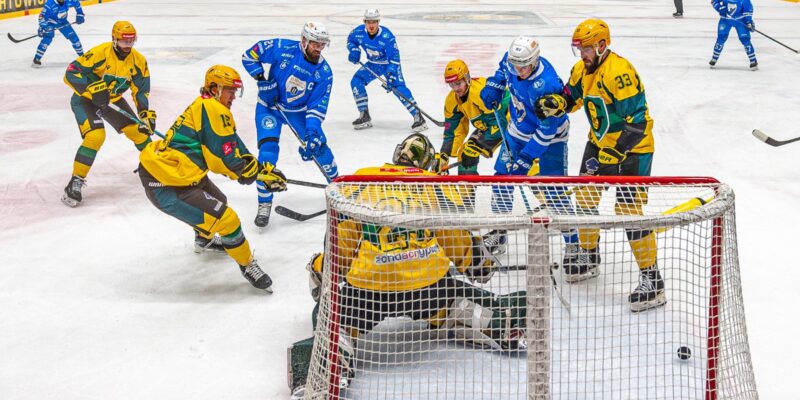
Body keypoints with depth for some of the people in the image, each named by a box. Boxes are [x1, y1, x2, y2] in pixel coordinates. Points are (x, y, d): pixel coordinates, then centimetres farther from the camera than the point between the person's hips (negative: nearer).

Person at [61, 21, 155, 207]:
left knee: (137, 129, 2)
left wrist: (146, 114, -18)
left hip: (113, 99, 6)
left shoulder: (138, 60, -10)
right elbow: (71, 74, -30)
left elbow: (141, 90, -5)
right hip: (85, 99, -6)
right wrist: (92, 89, -41)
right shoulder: (100, 53, -28)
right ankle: (75, 182, -18)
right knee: (96, 136, -25)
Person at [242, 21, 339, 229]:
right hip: (270, 106, -3)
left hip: (299, 109, 3)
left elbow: (317, 107, -16)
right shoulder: (282, 48, -22)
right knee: (268, 150, -17)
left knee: (318, 145, -2)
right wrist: (262, 80, -20)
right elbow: (249, 56, -13)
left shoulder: (324, 72, -16)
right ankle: (264, 204, -8)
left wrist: (312, 132, -28)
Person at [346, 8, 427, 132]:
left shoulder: (387, 36, -32)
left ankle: (418, 117, -21)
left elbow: (394, 57, -30)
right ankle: (364, 116, 4)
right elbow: (351, 40, 7)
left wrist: (391, 75, -38)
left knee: (398, 87, -23)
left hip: (389, 63, -6)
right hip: (373, 64, 6)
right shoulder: (359, 31, -17)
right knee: (356, 81, -8)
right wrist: (354, 50, -14)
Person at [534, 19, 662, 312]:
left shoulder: (619, 72, -27)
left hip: (632, 147, -9)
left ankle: (652, 281, -7)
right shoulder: (582, 69, 2)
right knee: (585, 198, 16)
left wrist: (614, 152, -31)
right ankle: (588, 257, 38)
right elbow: (571, 97, 17)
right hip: (600, 142, 9)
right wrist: (553, 103, -6)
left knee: (628, 210, -14)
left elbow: (638, 120, -29)